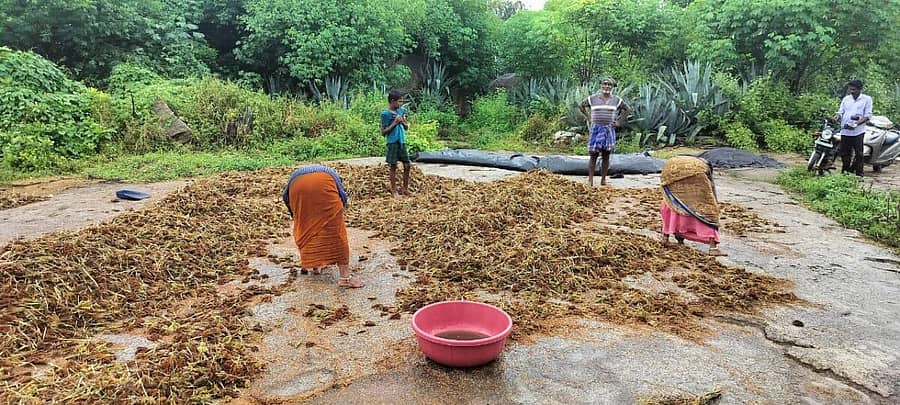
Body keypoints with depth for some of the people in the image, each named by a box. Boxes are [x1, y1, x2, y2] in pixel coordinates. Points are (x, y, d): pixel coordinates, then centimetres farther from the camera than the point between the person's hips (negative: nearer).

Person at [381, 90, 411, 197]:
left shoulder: (402, 111, 8)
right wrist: (394, 123, -16)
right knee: (394, 166, 0)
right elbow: (383, 132, -9)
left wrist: (403, 122, -5)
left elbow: (407, 127, 16)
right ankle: (394, 191, 10)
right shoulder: (385, 114, -9)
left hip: (402, 141, 6)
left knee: (407, 165, 6)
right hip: (392, 142, -6)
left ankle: (405, 189, 19)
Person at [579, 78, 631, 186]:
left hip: (609, 130, 1)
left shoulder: (616, 100, 5)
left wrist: (620, 122, 6)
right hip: (596, 129, -1)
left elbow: (627, 109, 14)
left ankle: (603, 179, 8)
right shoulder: (593, 98, 2)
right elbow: (581, 105, 15)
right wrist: (588, 117, 6)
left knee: (606, 156, 2)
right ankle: (590, 180, -1)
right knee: (593, 156, -3)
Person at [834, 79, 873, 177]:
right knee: (844, 153, 9)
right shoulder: (846, 98, 14)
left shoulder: (867, 99, 3)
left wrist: (857, 123, -19)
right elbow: (840, 111, 15)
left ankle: (859, 174, 5)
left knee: (858, 154, -2)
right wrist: (837, 117, -10)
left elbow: (868, 115, -3)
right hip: (845, 130, 4)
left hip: (858, 131, -4)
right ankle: (844, 172, 21)